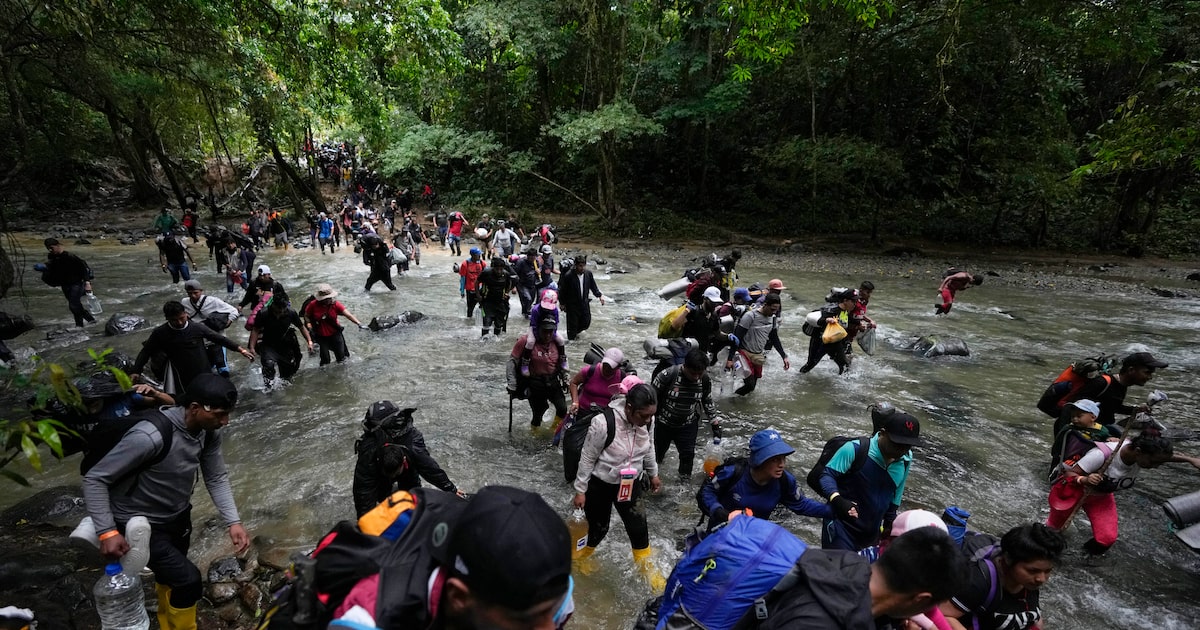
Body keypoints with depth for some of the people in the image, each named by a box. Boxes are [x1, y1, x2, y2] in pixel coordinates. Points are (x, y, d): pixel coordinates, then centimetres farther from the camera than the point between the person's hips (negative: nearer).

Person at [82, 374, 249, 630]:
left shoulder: (209, 431, -15)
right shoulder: (150, 437, -36)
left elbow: (216, 477, -6)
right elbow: (94, 479, -25)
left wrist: (233, 521, -15)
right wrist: (107, 532, -29)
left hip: (178, 517, 6)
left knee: (170, 577, 26)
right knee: (188, 581, -11)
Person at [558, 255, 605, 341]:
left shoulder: (588, 273, -6)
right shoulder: (568, 275, -19)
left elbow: (593, 286, 8)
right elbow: (562, 290, -9)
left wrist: (599, 295, -4)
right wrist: (562, 303, -5)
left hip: (584, 303, 5)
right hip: (572, 305, -5)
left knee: (586, 322, 14)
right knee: (572, 324, 4)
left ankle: (575, 332, 44)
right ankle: (571, 339, 26)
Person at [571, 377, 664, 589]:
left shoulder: (646, 421, -16)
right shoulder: (603, 422, -33)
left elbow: (648, 447, 6)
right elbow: (587, 458, -20)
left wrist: (653, 474, 16)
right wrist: (580, 490, -12)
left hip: (630, 483, 4)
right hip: (599, 484, -4)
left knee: (638, 526, 7)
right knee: (598, 527, 12)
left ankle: (646, 567, 34)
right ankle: (582, 556, 44)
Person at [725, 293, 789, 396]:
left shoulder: (773, 318, 1)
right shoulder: (750, 316, -20)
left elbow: (775, 339, 14)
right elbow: (737, 337, -19)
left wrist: (784, 357, 9)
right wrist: (730, 359, -21)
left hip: (759, 356, 7)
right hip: (745, 353, -7)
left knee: (753, 384, 10)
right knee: (749, 384, -15)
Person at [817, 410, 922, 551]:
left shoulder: (906, 459, -1)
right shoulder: (855, 449, -22)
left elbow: (895, 494, 14)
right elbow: (827, 475, -16)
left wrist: (889, 521, 21)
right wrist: (837, 500, -34)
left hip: (871, 534, 6)